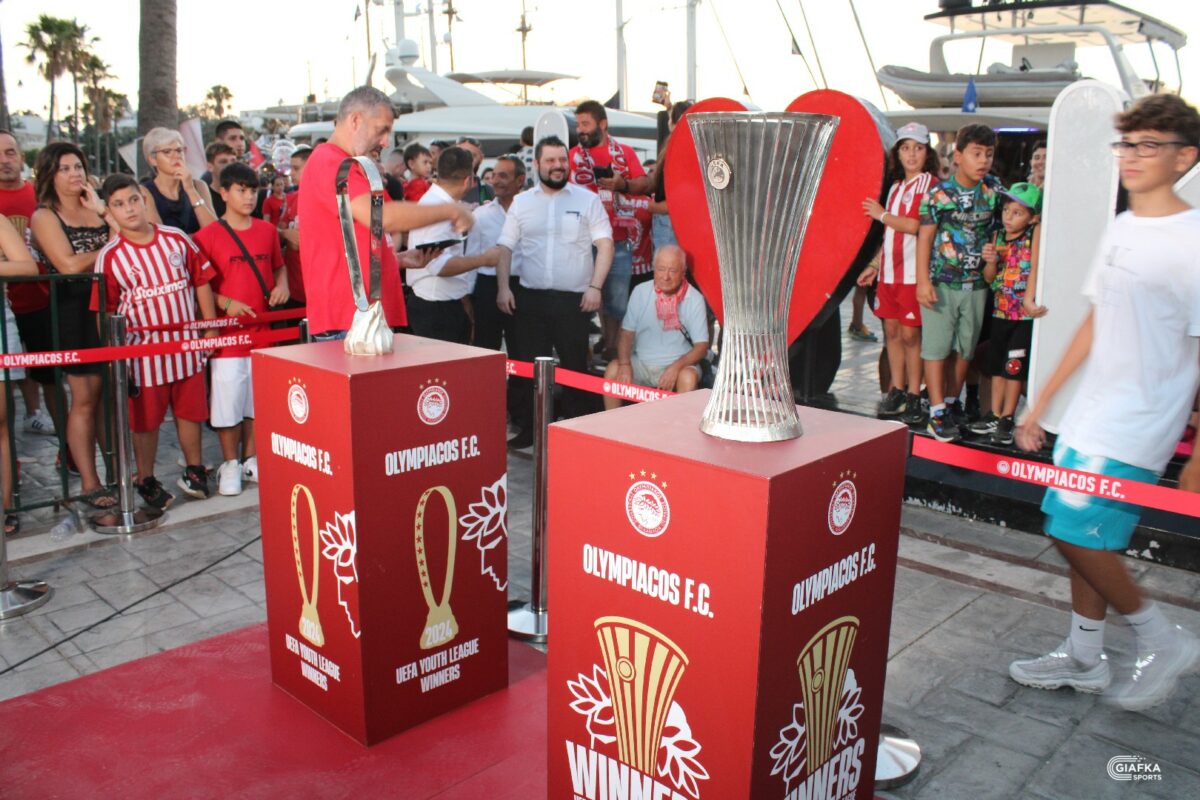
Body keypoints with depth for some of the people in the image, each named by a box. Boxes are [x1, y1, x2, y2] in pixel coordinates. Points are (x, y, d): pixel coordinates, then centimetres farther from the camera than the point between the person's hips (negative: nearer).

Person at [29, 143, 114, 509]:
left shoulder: (97, 208, 13)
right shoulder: (44, 216, -1)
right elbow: (68, 264, -13)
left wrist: (104, 213, -8)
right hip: (75, 314, -4)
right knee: (85, 400, -1)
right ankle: (90, 484, 6)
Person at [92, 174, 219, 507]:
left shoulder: (177, 239, -1)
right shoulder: (110, 256, -6)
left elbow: (202, 282, 5)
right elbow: (105, 311, -2)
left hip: (187, 344, 2)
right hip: (143, 351, -2)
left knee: (190, 411, 14)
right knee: (145, 419, 9)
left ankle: (194, 471, 31)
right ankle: (146, 481, 26)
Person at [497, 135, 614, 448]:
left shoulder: (588, 200, 4)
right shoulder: (521, 202, 10)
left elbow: (605, 245, 0)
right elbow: (505, 247, 9)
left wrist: (595, 287, -10)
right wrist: (503, 288, -3)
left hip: (574, 299, -2)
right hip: (530, 297, 2)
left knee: (575, 366, 5)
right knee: (527, 365, 4)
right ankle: (526, 429, 15)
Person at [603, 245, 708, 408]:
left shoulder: (694, 299, -8)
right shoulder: (640, 291, -1)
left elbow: (701, 346, -8)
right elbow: (627, 333, 2)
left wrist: (676, 367, -25)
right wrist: (624, 364, -17)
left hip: (678, 365, -2)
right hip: (641, 363, 2)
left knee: (688, 378, -33)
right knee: (613, 370, -24)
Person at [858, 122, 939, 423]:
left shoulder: (930, 185, -6)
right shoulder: (896, 187, 17)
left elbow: (915, 225, -18)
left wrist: (881, 215, -6)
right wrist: (875, 266, 19)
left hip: (913, 272, -7)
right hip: (889, 271, 7)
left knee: (910, 333, -3)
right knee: (891, 330, 9)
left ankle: (914, 396, 6)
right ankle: (896, 391, 18)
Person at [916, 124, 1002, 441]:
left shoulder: (993, 190, 4)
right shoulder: (939, 193, -8)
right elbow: (925, 237, -7)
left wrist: (994, 250, 2)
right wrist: (923, 281, -12)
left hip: (976, 284, 4)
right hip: (941, 282, -4)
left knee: (966, 349, 11)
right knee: (936, 347, -2)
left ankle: (952, 401, 26)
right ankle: (937, 412, 3)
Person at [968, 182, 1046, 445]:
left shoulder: (1035, 234, -9)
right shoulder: (998, 236, 4)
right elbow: (989, 278, 7)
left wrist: (1029, 300, -28)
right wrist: (991, 261, -13)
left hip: (1026, 314, -5)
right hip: (1001, 311, 5)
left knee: (1014, 365, 0)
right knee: (996, 364, 12)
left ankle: (1007, 418, 10)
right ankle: (995, 415, 23)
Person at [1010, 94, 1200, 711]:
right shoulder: (1120, 229, 9)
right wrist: (1042, 402, 17)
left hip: (1136, 429, -8)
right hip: (1090, 417, 8)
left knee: (1075, 534, -7)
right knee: (1086, 539, 14)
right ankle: (1083, 658, 29)